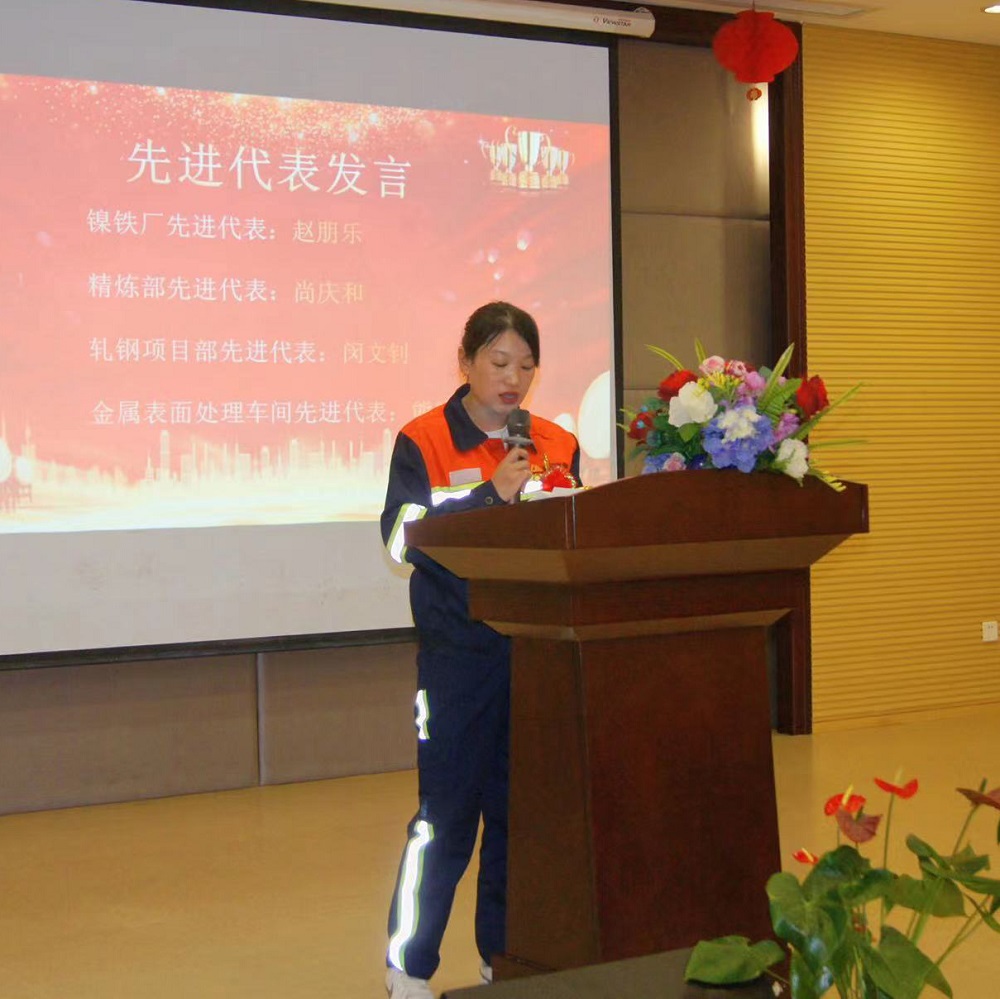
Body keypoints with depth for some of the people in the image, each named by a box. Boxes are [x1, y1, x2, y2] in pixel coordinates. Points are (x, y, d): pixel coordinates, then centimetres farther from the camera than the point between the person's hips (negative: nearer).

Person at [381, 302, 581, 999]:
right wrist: (493, 495, -17)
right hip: (458, 652, -4)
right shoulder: (423, 442, -2)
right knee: (446, 814, -2)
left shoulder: (557, 445, 11)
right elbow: (402, 537, -14)